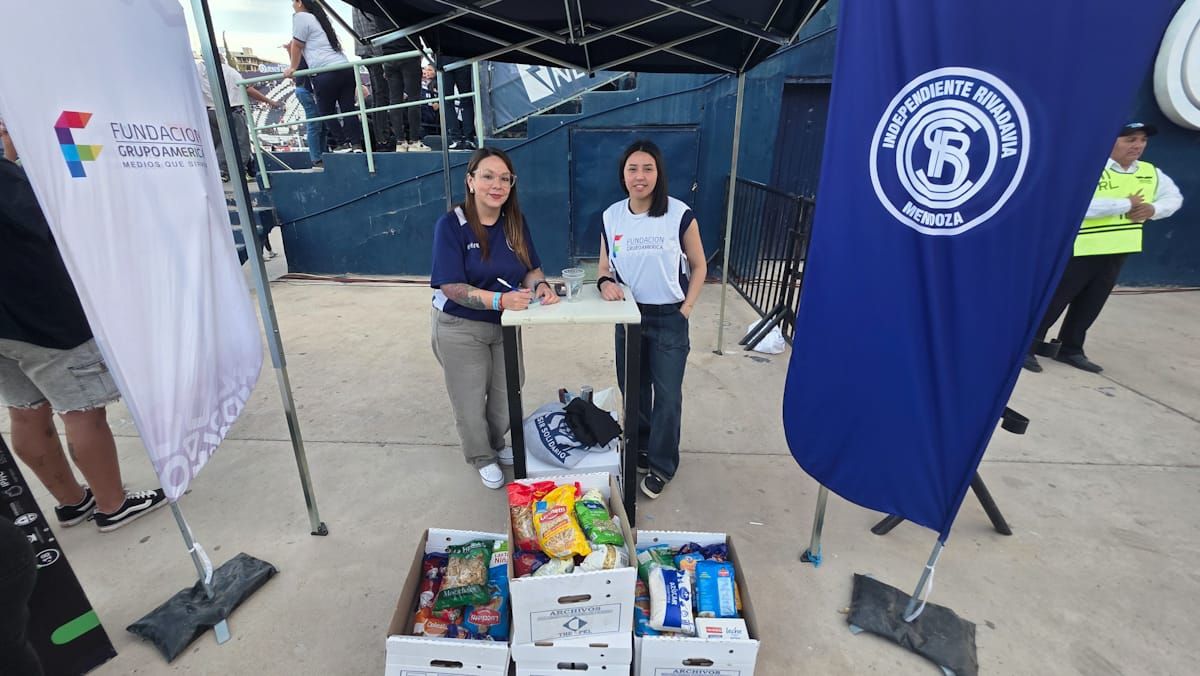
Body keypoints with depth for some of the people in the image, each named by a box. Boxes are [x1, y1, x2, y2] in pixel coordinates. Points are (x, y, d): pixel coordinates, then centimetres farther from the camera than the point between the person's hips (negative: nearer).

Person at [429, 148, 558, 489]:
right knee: (470, 399, 12)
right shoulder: (451, 225, -20)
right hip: (459, 328, -4)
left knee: (507, 392, 19)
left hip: (505, 324, 5)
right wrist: (500, 299, -39)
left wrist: (541, 286, -25)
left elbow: (531, 269, -1)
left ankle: (496, 444, 48)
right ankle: (482, 458, 39)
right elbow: (452, 287, -25)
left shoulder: (515, 222, -5)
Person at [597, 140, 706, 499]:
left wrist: (686, 309, -8)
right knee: (632, 389, 16)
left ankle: (661, 465, 23)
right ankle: (640, 447, 40)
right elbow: (605, 267, 8)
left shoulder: (680, 214, -10)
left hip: (669, 319, -3)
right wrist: (605, 283, -15)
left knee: (667, 395, 3)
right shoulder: (611, 217, -1)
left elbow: (699, 266, -1)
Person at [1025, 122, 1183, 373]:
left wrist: (1153, 209, -2)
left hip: (1116, 253, 7)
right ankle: (1026, 346, 3)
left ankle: (1070, 349, 24)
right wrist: (1127, 204, -18)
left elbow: (1174, 197, 20)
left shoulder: (1151, 173, 9)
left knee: (1089, 306, 13)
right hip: (1079, 250, -7)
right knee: (1053, 301, -4)